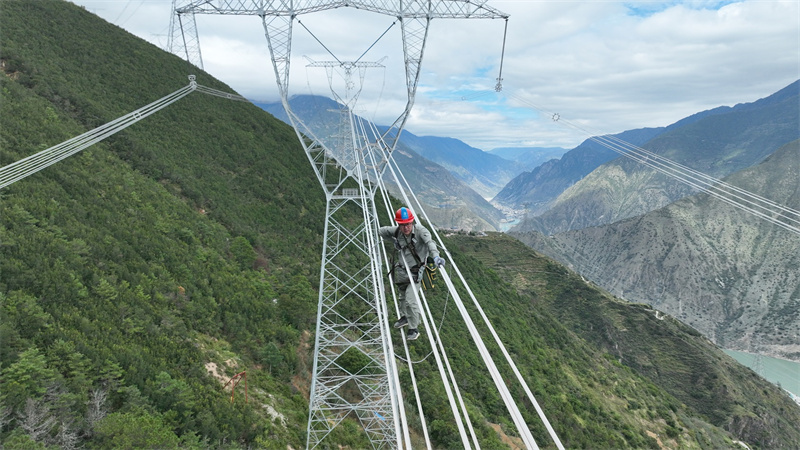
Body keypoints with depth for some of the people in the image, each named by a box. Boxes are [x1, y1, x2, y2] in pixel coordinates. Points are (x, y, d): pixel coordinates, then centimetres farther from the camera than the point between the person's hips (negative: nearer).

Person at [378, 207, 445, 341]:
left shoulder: (420, 230, -24)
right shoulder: (396, 231, -10)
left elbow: (429, 242, -42)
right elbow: (380, 231, 6)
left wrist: (435, 256, -61)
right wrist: (393, 241, -8)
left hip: (415, 272, -6)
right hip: (401, 271, 6)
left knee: (410, 300, -12)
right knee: (401, 296, 25)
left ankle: (414, 329, 10)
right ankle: (404, 317, 53)